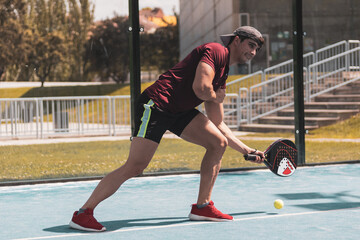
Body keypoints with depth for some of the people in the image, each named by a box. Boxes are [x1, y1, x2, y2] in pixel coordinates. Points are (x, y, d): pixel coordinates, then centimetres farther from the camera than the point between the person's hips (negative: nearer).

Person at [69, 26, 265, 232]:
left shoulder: (222, 76, 20)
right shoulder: (215, 51, -7)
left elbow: (218, 125, 23)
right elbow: (200, 87, -23)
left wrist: (247, 150, 22)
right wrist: (215, 97, 0)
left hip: (180, 112, 9)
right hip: (156, 104, -9)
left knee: (219, 143, 0)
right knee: (135, 166, -16)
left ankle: (202, 206, 7)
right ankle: (83, 213, -7)